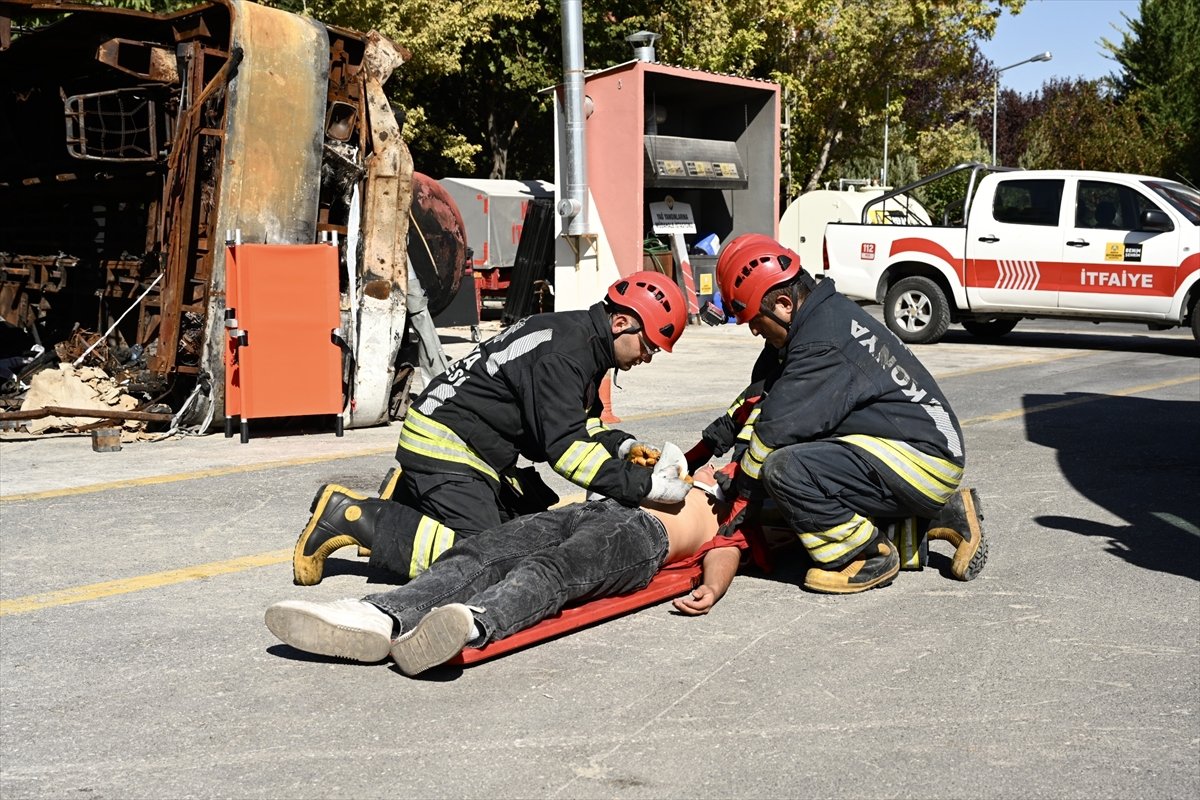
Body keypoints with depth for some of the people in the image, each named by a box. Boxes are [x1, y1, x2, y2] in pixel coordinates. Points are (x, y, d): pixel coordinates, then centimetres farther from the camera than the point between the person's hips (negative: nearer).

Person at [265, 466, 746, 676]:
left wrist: (711, 588, -10)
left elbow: (723, 553, 9)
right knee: (477, 556, -25)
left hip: (645, 535, -4)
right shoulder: (693, 474, 48)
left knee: (553, 569, -39)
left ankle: (472, 627, -70)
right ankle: (382, 619, -50)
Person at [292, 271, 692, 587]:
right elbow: (565, 448, -25)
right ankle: (350, 516, -11)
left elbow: (577, 422, 21)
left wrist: (618, 444, 3)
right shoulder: (563, 354, -22)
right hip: (444, 446, -11)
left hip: (480, 453, 11)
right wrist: (643, 486, -23)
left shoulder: (581, 337, 10)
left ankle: (410, 498, 17)